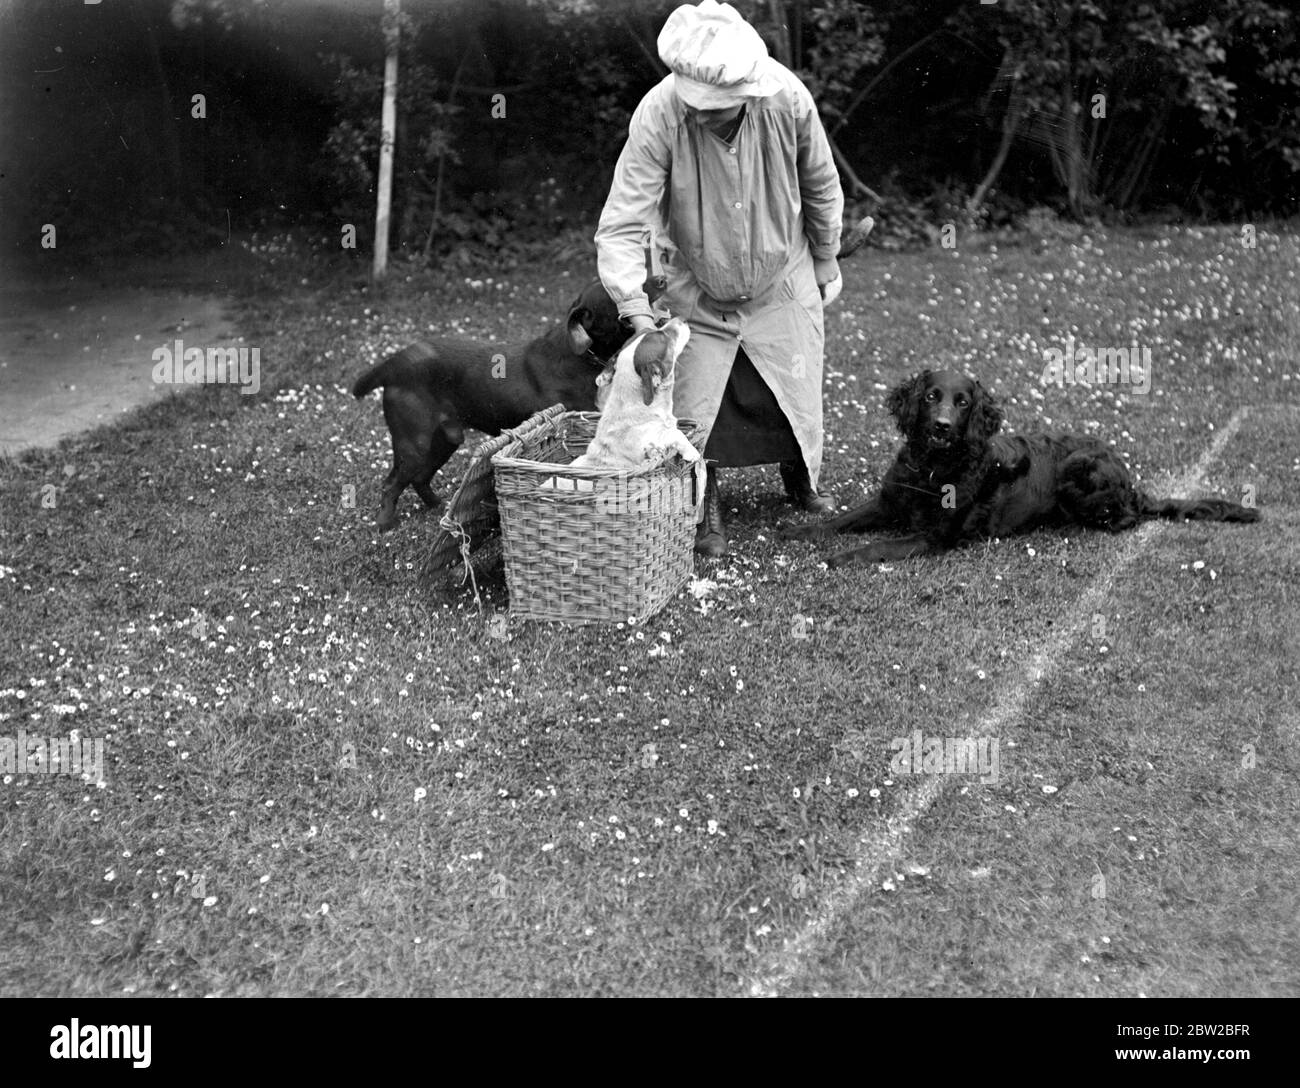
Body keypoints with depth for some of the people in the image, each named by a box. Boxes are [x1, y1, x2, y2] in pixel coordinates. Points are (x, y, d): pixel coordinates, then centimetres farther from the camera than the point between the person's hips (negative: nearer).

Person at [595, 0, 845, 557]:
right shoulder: (658, 115, -31)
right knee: (693, 411, -2)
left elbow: (821, 188, -5)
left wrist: (826, 265, 7)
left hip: (782, 284, 2)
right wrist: (638, 313, -44)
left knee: (798, 395, 12)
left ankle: (801, 480, 43)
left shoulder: (788, 99, -24)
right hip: (698, 292, -2)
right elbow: (621, 226, -31)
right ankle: (705, 509, 24)